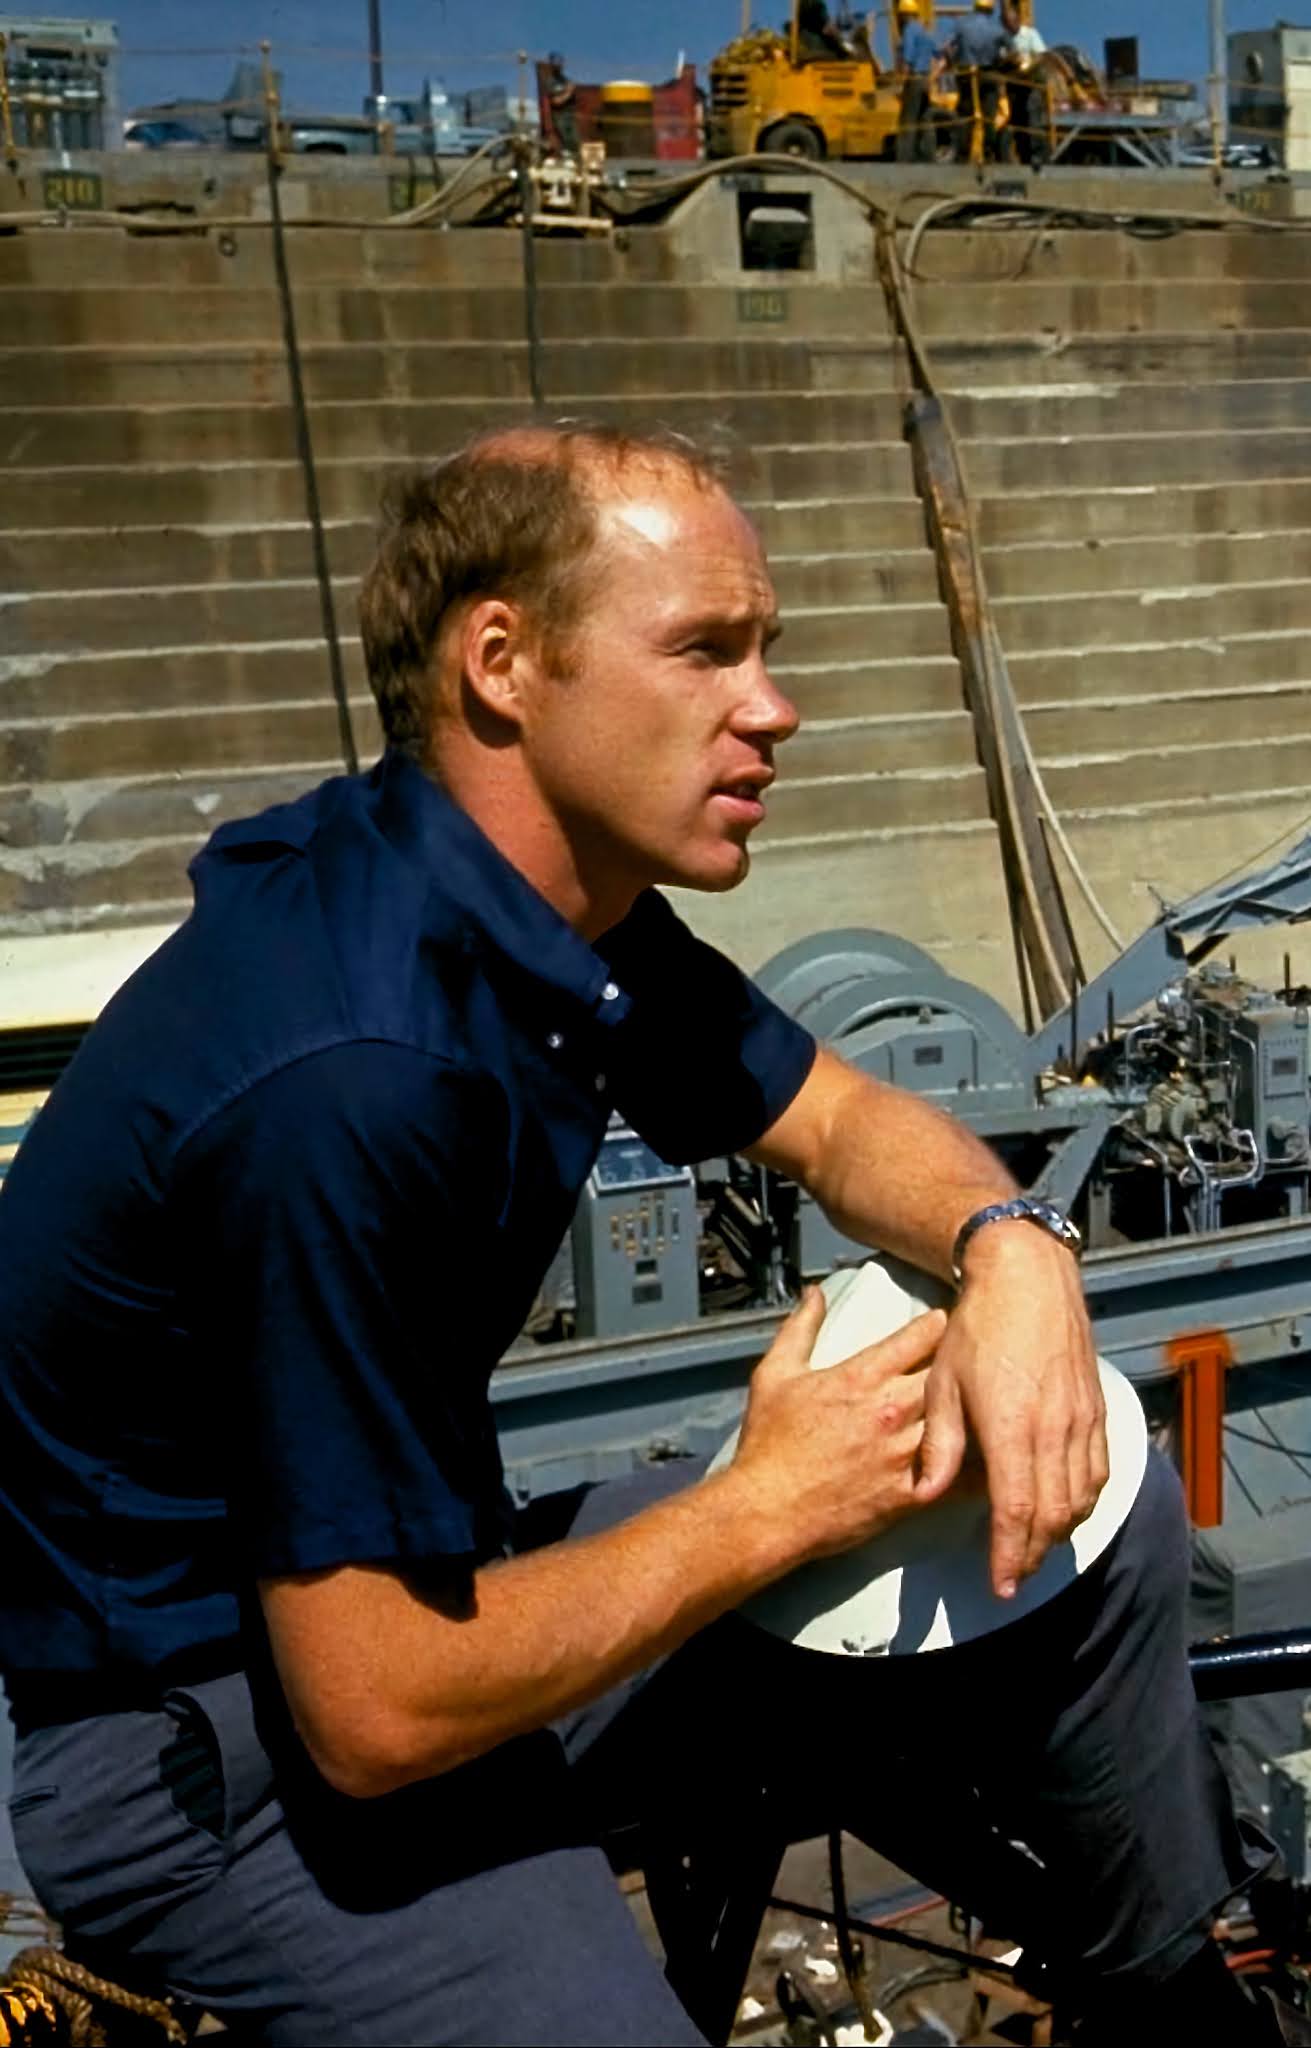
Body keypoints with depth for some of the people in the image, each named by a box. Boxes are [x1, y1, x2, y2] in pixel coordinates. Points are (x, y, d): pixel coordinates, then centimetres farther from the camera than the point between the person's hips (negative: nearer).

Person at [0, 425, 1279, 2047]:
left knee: (1096, 1523, 6)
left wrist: (1008, 1247, -14)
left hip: (415, 1575, 8)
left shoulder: (563, 897, -5)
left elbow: (839, 1118, 9)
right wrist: (770, 1505, -17)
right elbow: (379, 1709, -28)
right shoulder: (349, 1074, -33)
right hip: (228, 1746, -8)